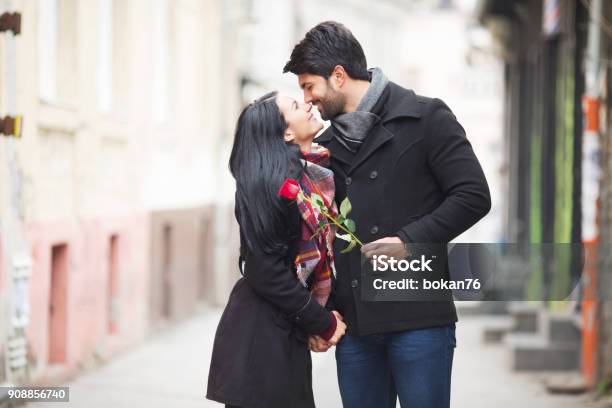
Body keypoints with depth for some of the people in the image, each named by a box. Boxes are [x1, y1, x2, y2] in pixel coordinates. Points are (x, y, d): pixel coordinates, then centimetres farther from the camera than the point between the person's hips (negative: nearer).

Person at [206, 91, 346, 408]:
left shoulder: (314, 175, 8)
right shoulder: (274, 184, -16)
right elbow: (268, 274, -17)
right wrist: (323, 323, -8)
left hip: (286, 331, 8)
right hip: (260, 335, -8)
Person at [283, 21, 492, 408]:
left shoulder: (425, 118, 0)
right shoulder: (326, 147, 16)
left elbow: (474, 196, -6)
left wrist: (410, 240, -15)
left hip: (418, 318, -5)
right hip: (354, 324, 5)